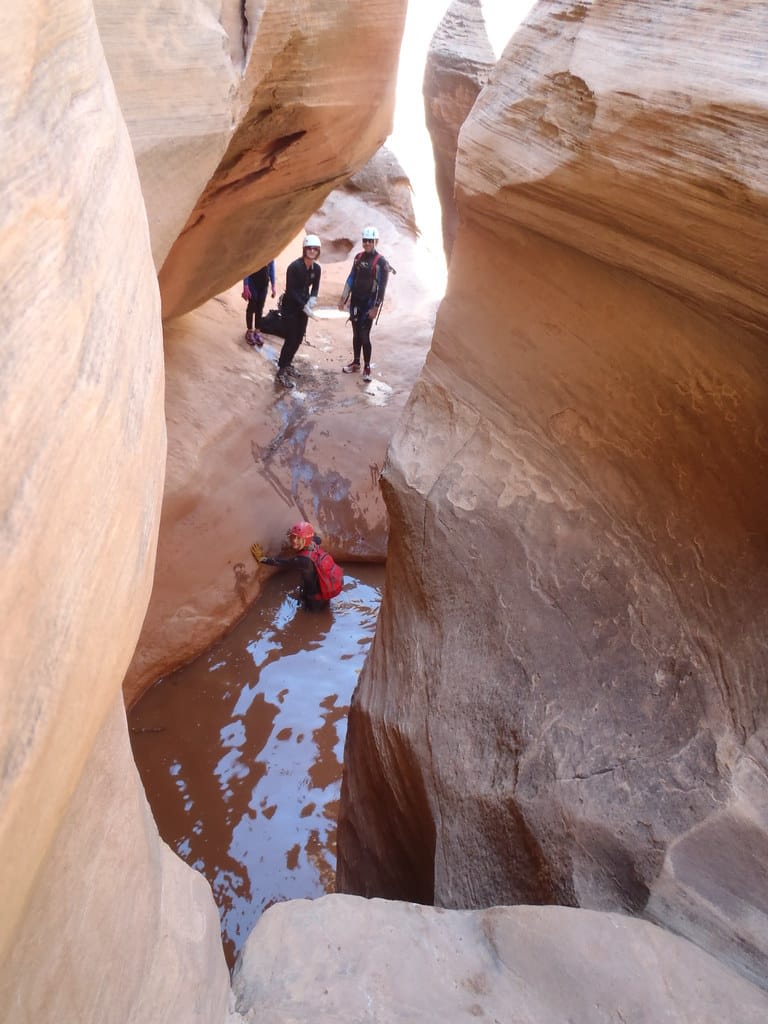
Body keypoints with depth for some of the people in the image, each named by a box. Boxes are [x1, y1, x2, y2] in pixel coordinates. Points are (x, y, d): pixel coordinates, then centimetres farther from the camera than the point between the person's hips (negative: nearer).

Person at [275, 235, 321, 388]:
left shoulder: (316, 268, -2)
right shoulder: (294, 266, -21)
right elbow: (290, 290, -20)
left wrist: (313, 298, -12)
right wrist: (304, 306, -24)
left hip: (303, 307, 6)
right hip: (290, 307, -6)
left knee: (299, 339, 12)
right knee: (291, 339, -7)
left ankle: (288, 363, 33)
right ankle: (281, 371, 2)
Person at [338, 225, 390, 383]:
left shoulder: (381, 262, -10)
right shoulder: (358, 257, 8)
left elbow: (382, 286, -11)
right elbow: (351, 278, 13)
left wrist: (376, 307, -14)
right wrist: (343, 297, 9)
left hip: (369, 304, -5)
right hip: (355, 301, 6)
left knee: (364, 336, -6)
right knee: (356, 334, 13)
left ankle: (367, 367, 7)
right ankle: (356, 363, 26)